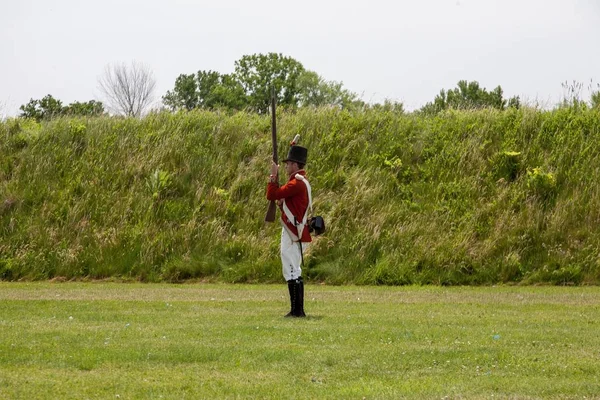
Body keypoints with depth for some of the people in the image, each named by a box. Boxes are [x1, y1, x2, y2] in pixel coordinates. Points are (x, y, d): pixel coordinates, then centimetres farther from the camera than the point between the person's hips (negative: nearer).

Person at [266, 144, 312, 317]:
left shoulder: (297, 183, -16)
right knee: (294, 273, 13)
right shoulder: (301, 182, 17)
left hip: (293, 235, -11)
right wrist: (281, 203, 4)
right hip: (296, 233, 11)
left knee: (292, 273, -9)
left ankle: (296, 310, -10)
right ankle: (298, 310, 16)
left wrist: (273, 176, -8)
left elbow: (272, 195, -20)